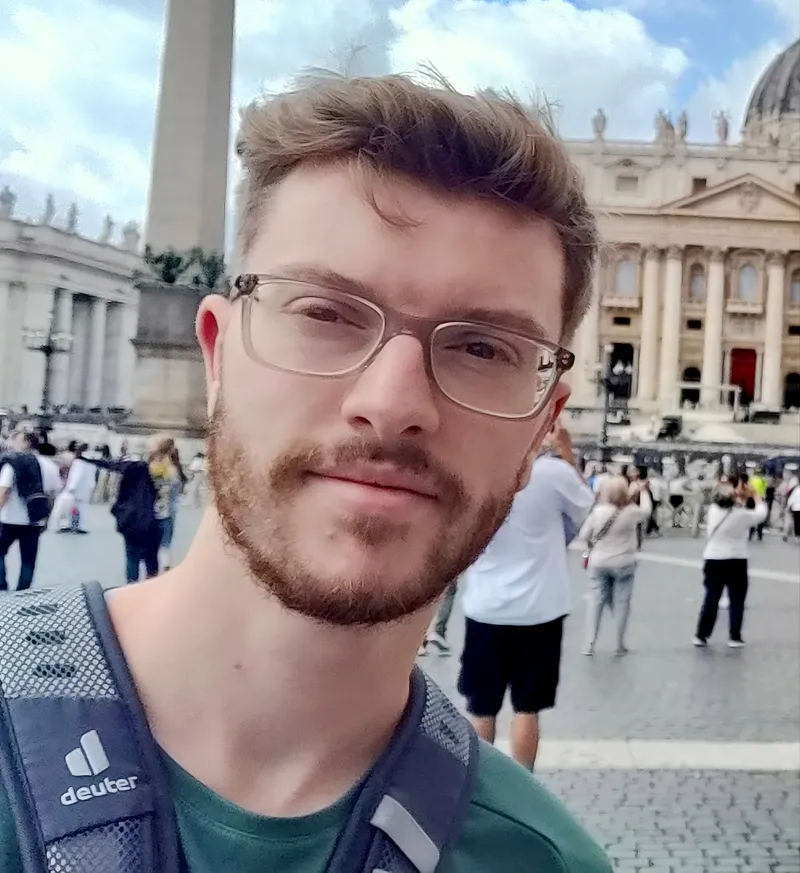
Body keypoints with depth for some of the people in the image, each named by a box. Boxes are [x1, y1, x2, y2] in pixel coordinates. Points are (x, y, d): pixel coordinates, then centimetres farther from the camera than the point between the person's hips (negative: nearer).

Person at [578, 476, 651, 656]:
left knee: (596, 601, 5)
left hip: (599, 562, 1)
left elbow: (583, 536, -4)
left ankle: (589, 644, 6)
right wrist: (643, 491, 24)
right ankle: (620, 644, 15)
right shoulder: (631, 512, -11)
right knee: (621, 602, 9)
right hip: (623, 563, -1)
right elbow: (647, 510, 11)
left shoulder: (597, 511, -10)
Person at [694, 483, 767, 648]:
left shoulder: (713, 510, -1)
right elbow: (761, 514, 6)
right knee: (736, 600, 9)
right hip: (736, 562, -4)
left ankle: (701, 635, 10)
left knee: (711, 598, 10)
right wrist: (757, 498, 22)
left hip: (713, 561, 4)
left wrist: (742, 498, 25)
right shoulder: (741, 514, -12)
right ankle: (734, 637, 11)